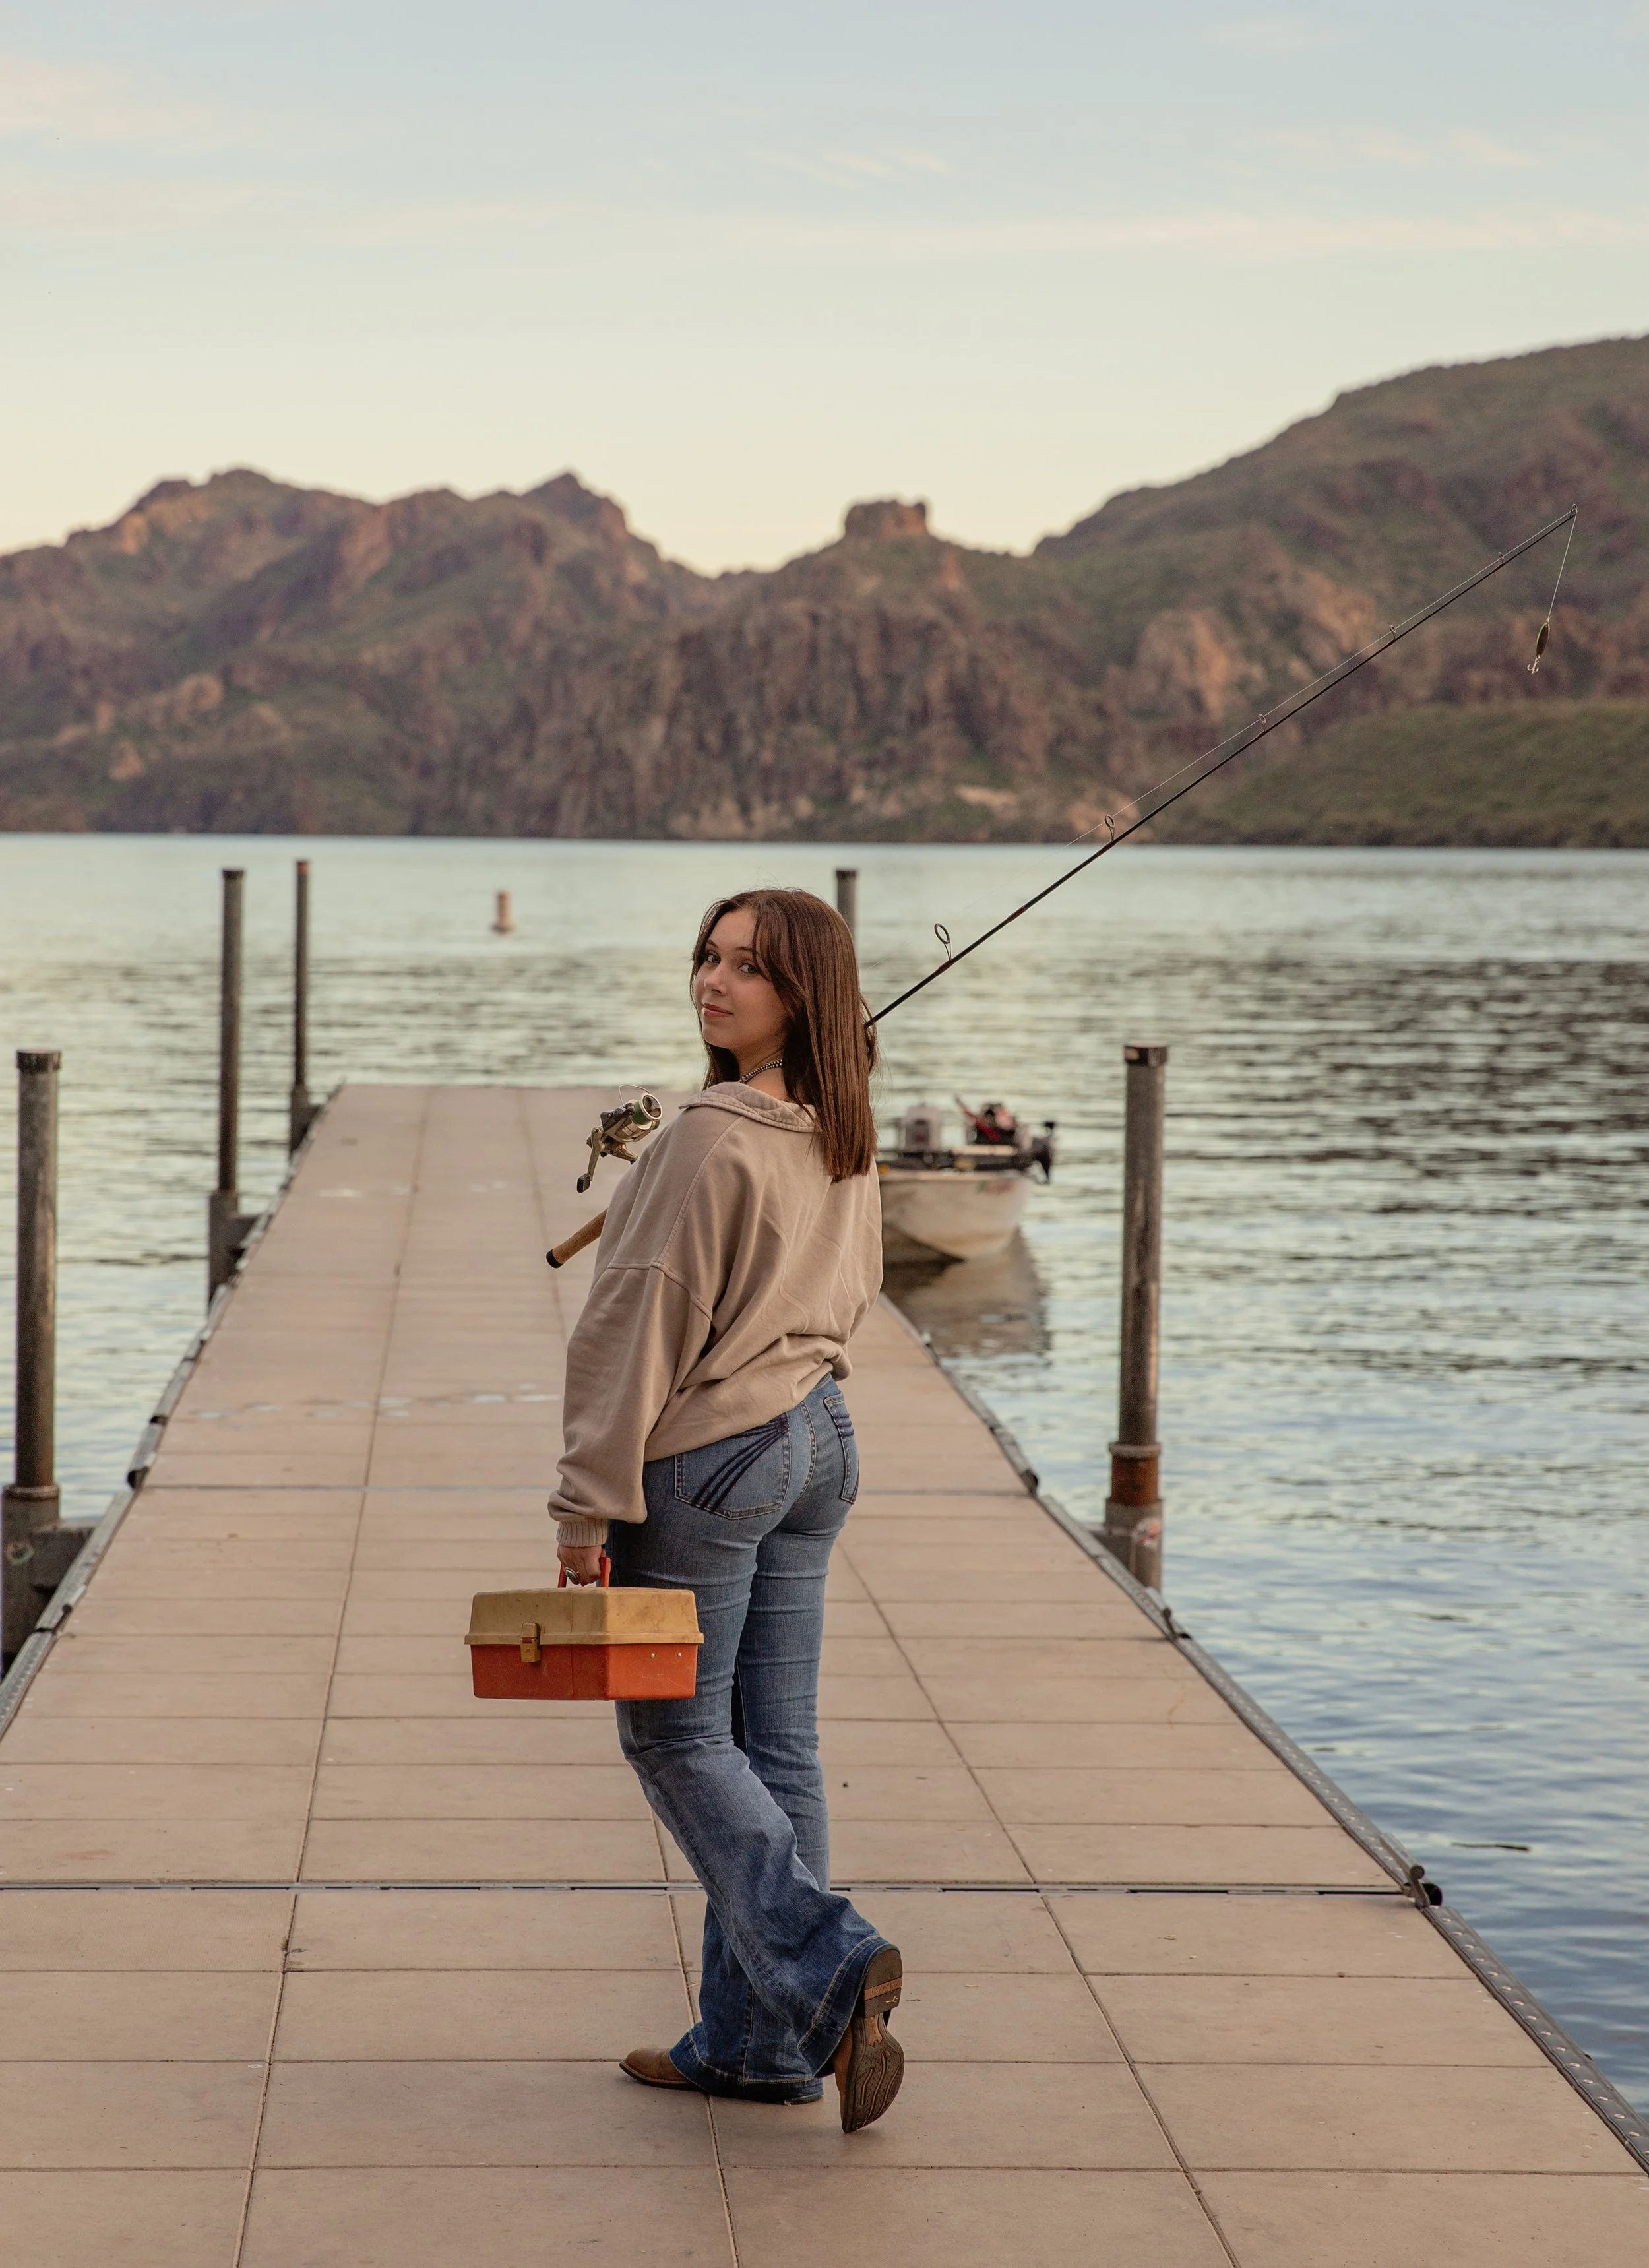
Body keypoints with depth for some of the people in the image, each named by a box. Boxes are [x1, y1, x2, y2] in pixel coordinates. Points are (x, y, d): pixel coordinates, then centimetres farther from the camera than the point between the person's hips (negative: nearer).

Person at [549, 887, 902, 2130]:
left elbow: (644, 1327, -18)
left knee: (676, 1734, 5)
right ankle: (761, 2038, 16)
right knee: (777, 1744, 10)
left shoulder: (711, 1140, -20)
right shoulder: (847, 1141, 5)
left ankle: (827, 1966, -10)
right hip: (820, 1437, 8)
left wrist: (591, 1503, -15)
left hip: (708, 1455, -8)